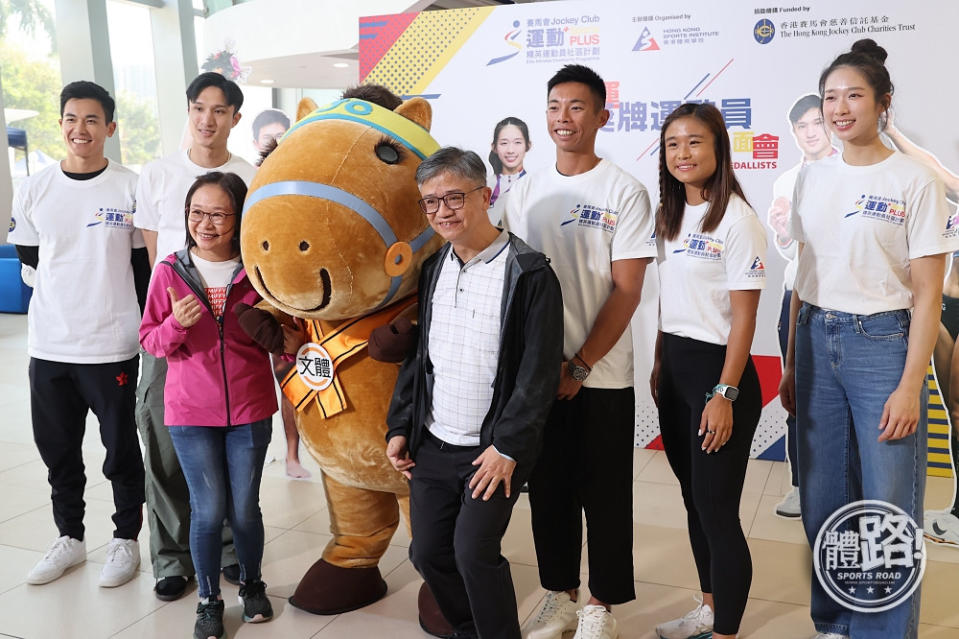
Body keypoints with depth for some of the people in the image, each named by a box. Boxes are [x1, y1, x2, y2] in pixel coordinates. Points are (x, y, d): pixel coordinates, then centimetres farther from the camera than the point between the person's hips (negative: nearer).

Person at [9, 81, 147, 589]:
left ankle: (125, 540, 26)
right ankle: (69, 538, 34)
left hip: (112, 346, -3)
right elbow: (28, 255, 13)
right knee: (57, 449, 15)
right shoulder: (34, 191, 4)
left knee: (121, 450, 8)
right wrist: (88, 277, 7)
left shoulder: (131, 189, -5)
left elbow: (146, 260, 1)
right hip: (48, 344, 4)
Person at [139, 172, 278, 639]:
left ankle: (252, 584, 36)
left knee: (245, 507, 11)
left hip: (249, 409, 0)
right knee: (208, 510, 4)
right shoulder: (170, 272, -3)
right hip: (191, 412, 0)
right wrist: (175, 325, -18)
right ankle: (209, 600, 25)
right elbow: (149, 340, 1)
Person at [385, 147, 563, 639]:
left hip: (494, 449, -6)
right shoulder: (433, 269, 7)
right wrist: (400, 428, 10)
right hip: (431, 445, 6)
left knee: (474, 551, -9)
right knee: (428, 552, 11)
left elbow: (540, 372, -13)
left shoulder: (529, 275, -12)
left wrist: (508, 448, -15)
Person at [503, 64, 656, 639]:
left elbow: (627, 291, -9)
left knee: (604, 495, 7)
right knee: (549, 490, 13)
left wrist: (579, 366, -14)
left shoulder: (625, 192, -6)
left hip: (601, 375, -4)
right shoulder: (526, 191, 8)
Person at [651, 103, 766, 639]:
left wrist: (725, 394, -18)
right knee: (694, 499, 17)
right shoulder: (670, 216, 10)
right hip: (674, 368, 8)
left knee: (717, 509, -1)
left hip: (717, 368, -7)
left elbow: (743, 316, -15)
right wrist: (660, 364, 12)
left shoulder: (737, 220, -13)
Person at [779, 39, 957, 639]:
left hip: (883, 342, -4)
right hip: (817, 341, 5)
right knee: (823, 499, 11)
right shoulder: (813, 178, 8)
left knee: (887, 508, 0)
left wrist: (910, 386, -13)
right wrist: (791, 361, 10)